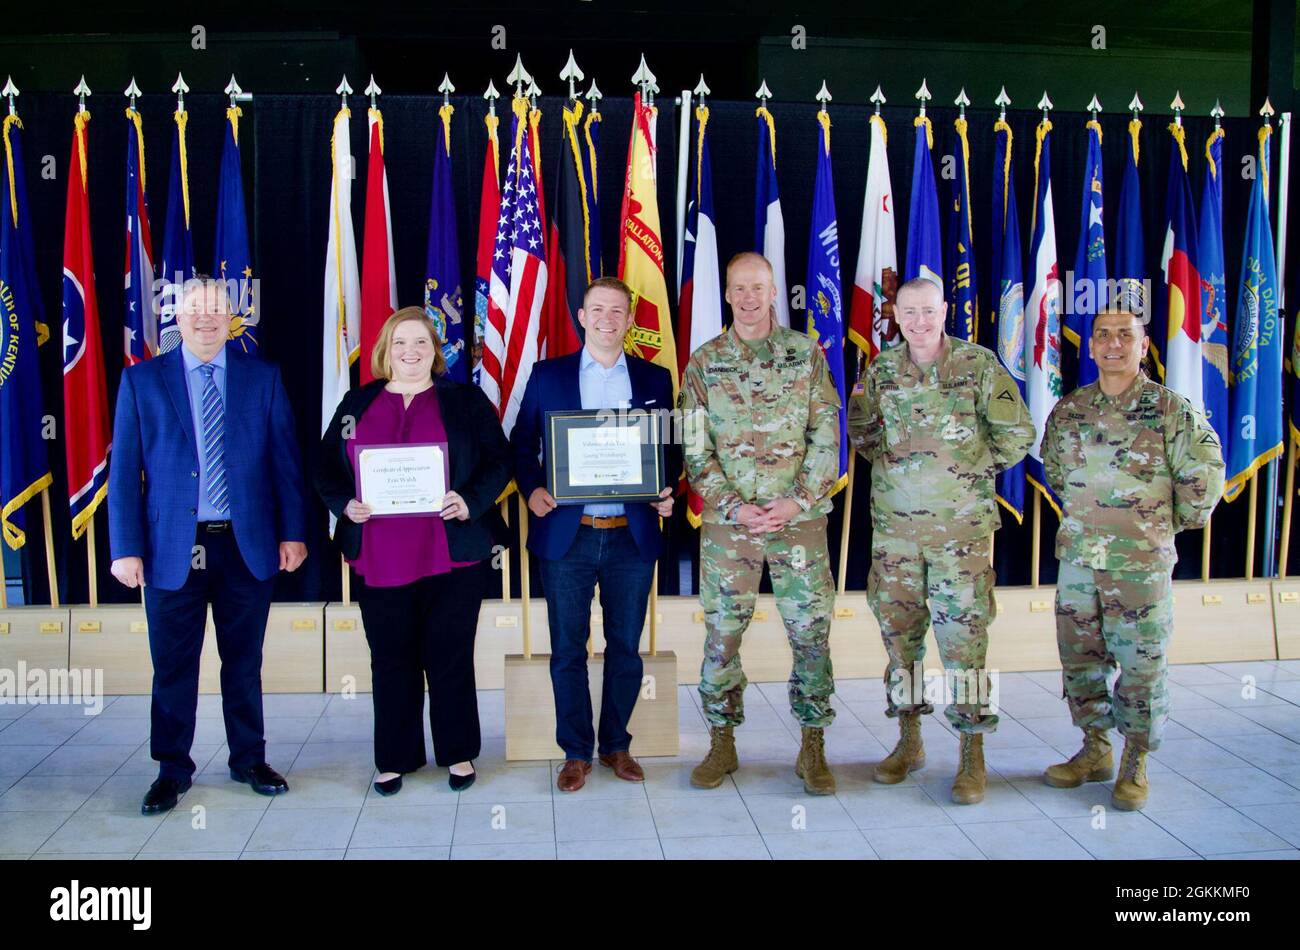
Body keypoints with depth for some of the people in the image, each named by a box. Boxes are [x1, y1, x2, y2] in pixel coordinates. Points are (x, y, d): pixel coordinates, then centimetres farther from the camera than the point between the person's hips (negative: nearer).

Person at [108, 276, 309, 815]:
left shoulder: (263, 378, 4)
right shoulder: (142, 381, 2)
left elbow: (285, 460, 4)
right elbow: (124, 469, 0)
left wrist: (293, 532, -2)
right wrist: (126, 548, -5)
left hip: (248, 546, 1)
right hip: (173, 548, -1)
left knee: (244, 661, 12)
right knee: (173, 666, 8)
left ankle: (249, 760, 27)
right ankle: (172, 770, 24)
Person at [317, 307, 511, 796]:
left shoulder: (467, 400, 4)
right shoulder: (357, 403, 11)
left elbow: (498, 461, 0)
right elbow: (326, 466, 10)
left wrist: (470, 502, -16)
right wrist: (345, 504, -9)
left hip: (451, 554, -2)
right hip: (380, 558, 2)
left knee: (450, 657, 6)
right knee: (391, 660, 10)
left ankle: (458, 752, 22)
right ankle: (395, 757, 23)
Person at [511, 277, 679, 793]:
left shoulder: (655, 379, 6)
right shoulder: (548, 375, 4)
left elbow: (671, 448, 10)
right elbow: (522, 444, 6)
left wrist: (667, 490, -8)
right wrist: (532, 489, -11)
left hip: (632, 535, 1)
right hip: (566, 533, -1)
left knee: (626, 647, 9)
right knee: (568, 649, 6)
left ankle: (616, 745, 26)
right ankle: (576, 752, 19)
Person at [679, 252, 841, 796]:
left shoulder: (806, 354, 5)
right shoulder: (704, 363, 5)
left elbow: (826, 437, 1)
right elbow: (694, 450, 1)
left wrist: (798, 500, -11)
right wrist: (733, 507, -10)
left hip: (800, 518, 0)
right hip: (728, 524, 0)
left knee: (811, 630, 3)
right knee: (722, 633, 4)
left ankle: (813, 747, 16)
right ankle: (722, 744, 18)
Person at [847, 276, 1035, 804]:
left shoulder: (979, 365, -2)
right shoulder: (881, 370, 7)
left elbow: (1017, 435, 1)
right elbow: (866, 442, 14)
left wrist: (975, 468, 0)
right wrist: (859, 414, -4)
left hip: (961, 526, -3)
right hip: (894, 524, 3)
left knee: (963, 635, -2)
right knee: (898, 632, 9)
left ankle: (972, 757, 8)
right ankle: (908, 742, 24)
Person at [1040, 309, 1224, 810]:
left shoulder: (1170, 408, -5)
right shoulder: (1069, 409, 6)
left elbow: (1205, 473, 0)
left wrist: (1174, 521, 7)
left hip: (1142, 561, -4)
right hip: (1077, 556, 4)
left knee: (1142, 661, 2)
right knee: (1079, 657, 11)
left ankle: (1135, 762, 16)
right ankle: (1095, 749, 26)